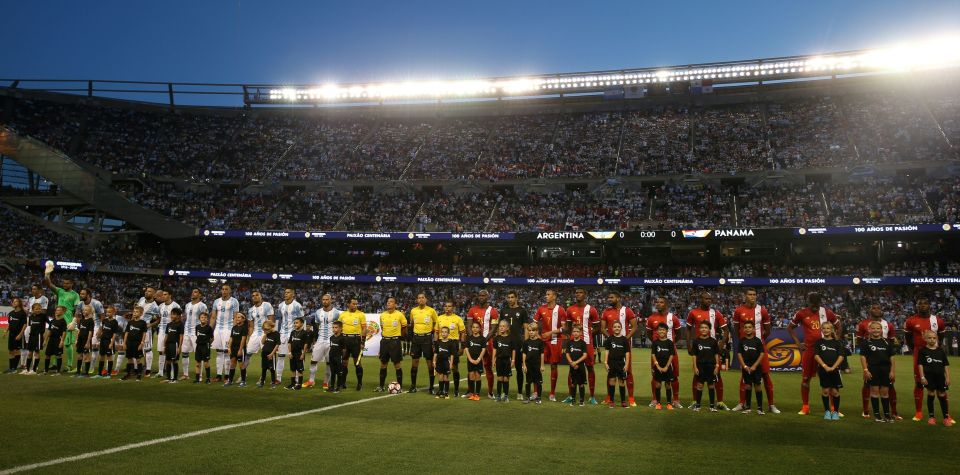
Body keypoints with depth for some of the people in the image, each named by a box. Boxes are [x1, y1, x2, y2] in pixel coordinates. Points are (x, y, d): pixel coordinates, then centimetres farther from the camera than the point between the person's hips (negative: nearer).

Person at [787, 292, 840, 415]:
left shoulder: (827, 312, 1)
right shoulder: (801, 313, -1)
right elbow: (790, 328, 10)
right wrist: (798, 343, 2)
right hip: (808, 349, 0)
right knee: (805, 378, 4)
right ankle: (805, 406, 14)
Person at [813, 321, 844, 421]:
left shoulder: (837, 342, 6)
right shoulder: (819, 342, 5)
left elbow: (841, 356, 0)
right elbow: (816, 356, -2)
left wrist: (833, 367, -12)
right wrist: (825, 366, -13)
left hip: (835, 369, 0)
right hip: (823, 370, 0)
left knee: (835, 391, 0)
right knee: (825, 390, 2)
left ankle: (836, 411, 11)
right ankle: (827, 411, 12)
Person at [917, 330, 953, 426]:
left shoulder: (941, 351, 6)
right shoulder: (923, 351, -1)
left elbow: (946, 365, 8)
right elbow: (920, 364, -3)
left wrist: (947, 377, 2)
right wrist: (922, 377, -9)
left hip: (940, 376, 2)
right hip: (929, 376, -2)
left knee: (942, 395, 7)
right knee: (930, 394, 1)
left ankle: (946, 417, 14)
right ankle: (931, 417, 10)